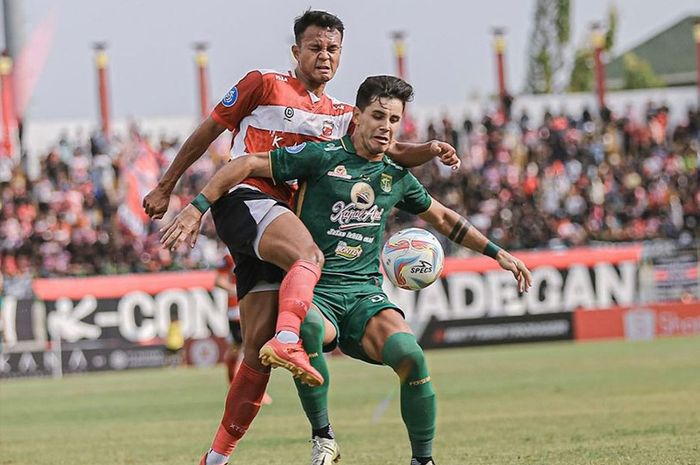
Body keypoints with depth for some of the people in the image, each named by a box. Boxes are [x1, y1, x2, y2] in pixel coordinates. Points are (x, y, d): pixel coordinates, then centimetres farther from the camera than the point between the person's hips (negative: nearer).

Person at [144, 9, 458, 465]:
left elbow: (390, 151, 12)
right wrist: (166, 187, 12)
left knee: (258, 349, 0)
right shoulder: (263, 85, 5)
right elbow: (208, 131, 10)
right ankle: (287, 340, -58)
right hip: (244, 199, -6)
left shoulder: (341, 116, 21)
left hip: (282, 216, 6)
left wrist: (430, 150, -9)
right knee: (309, 254, -36)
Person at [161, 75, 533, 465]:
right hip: (315, 291, -3)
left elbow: (443, 218, 31)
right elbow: (247, 165, -1)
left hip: (366, 294, 3)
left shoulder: (397, 178, 14)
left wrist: (497, 253, 29)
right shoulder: (322, 157, -2)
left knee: (410, 355, -29)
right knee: (304, 326, -41)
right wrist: (197, 208, -8)